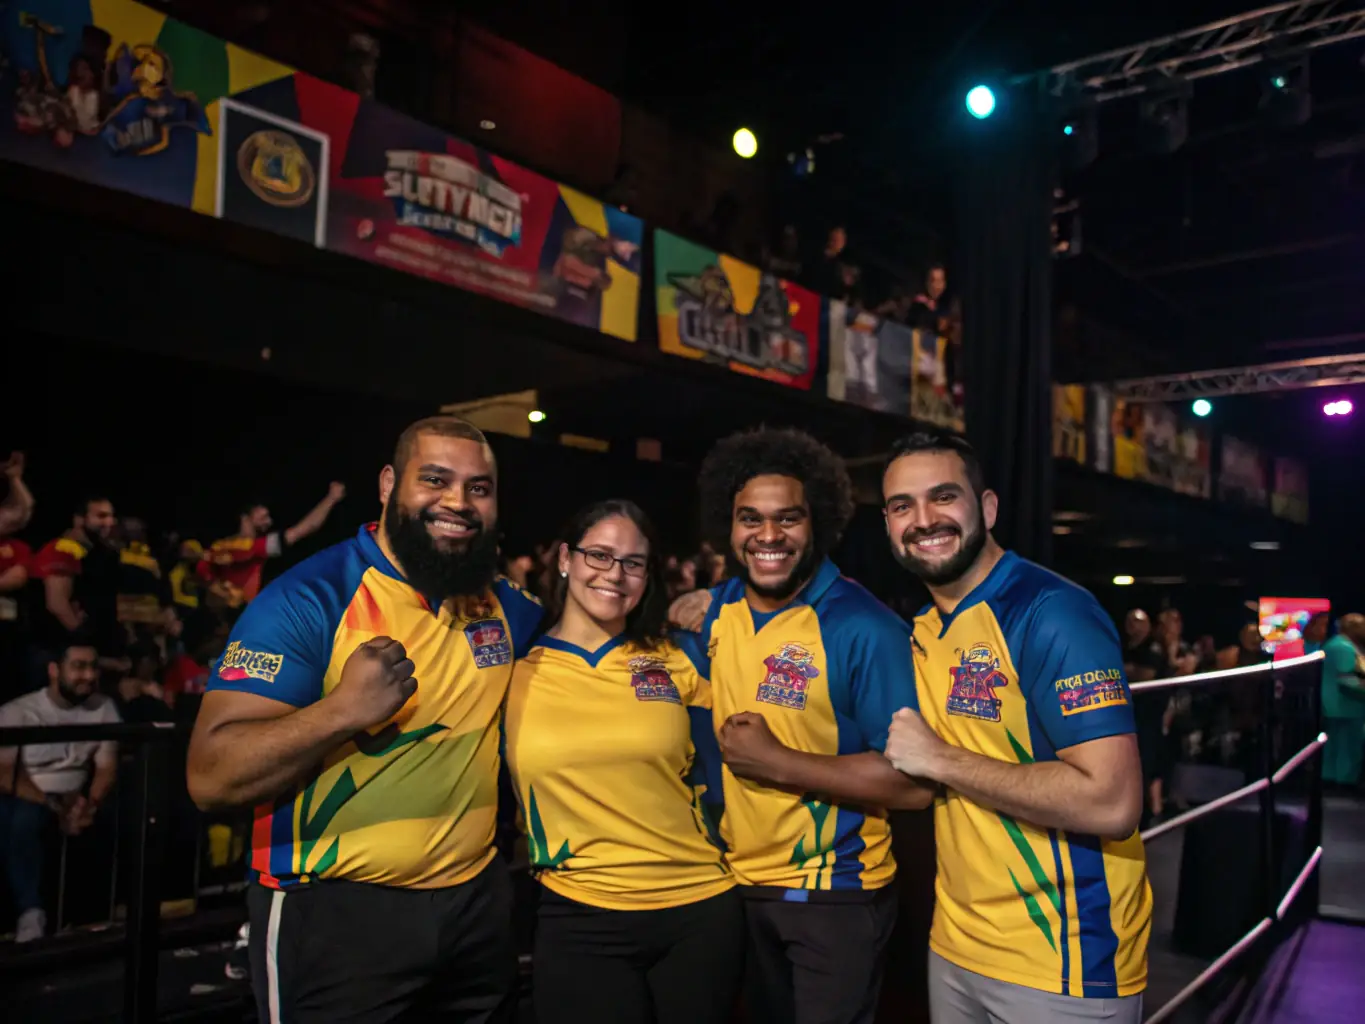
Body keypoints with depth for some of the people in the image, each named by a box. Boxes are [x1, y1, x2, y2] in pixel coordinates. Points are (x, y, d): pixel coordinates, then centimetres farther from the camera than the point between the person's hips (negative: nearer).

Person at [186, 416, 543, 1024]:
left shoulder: (504, 606, 3)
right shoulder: (310, 599, -14)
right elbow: (211, 780, -18)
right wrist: (343, 710, -32)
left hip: (477, 904, 6)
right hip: (331, 916, -5)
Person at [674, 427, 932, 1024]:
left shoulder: (863, 627, -21)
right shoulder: (715, 611, -2)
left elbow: (915, 783, -24)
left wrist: (776, 762, -24)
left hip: (835, 895, -6)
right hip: (737, 883, 6)